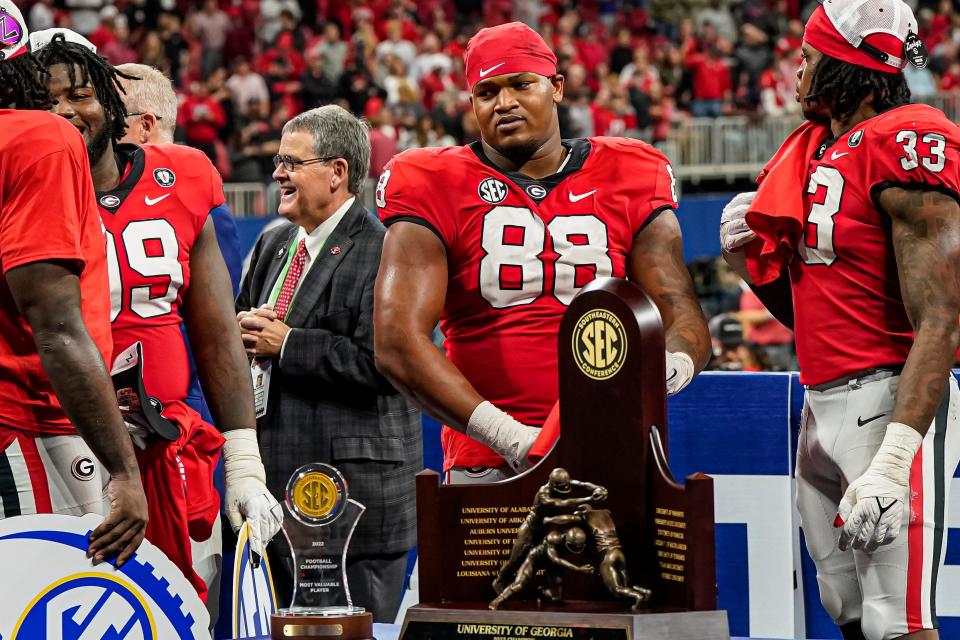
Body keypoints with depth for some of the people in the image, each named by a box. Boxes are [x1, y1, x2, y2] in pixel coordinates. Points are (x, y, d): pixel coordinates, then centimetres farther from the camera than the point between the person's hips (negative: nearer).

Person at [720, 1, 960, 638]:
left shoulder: (906, 148, -13)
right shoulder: (813, 152, 15)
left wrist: (892, 461, -28)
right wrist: (755, 261, 4)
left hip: (892, 400, -9)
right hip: (824, 406, 9)